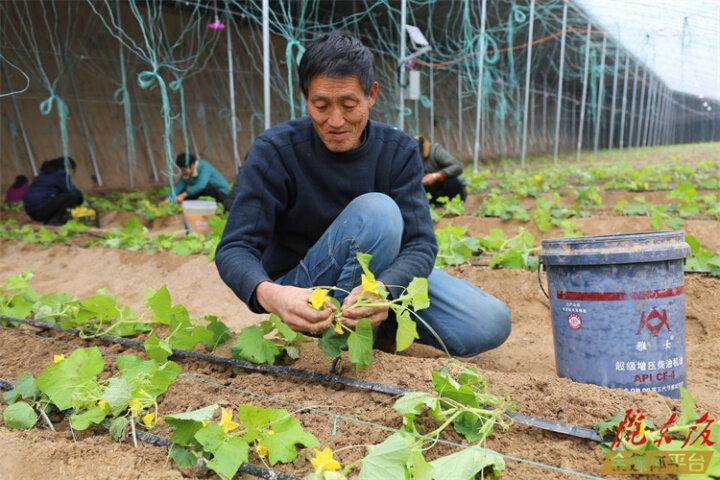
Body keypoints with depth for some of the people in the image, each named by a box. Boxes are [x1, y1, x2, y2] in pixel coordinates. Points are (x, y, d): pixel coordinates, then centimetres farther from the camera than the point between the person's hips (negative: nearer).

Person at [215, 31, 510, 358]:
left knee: (491, 324, -13)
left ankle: (381, 322, 6)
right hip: (302, 293, -3)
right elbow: (235, 248, -21)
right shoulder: (275, 151, -17)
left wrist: (382, 289, -41)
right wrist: (269, 294, -46)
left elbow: (421, 243, -17)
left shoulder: (398, 151, -10)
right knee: (376, 210, -31)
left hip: (383, 276, 4)